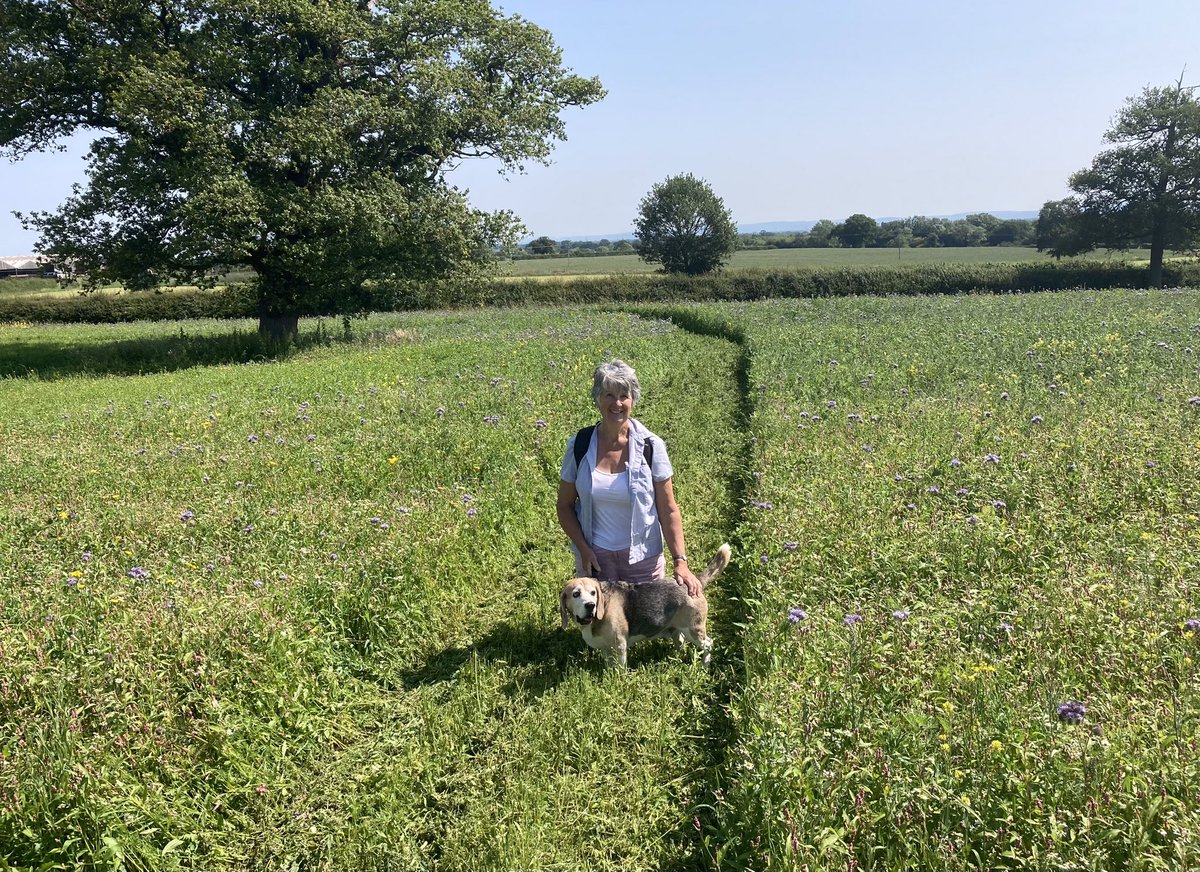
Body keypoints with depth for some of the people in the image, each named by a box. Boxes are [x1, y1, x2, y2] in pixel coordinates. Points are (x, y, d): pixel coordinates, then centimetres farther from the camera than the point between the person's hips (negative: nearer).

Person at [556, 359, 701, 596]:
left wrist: (680, 561, -13)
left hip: (643, 558, -1)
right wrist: (583, 549, -8)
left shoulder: (650, 446, -9)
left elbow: (668, 510, -6)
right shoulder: (579, 445, -6)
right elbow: (565, 506, 3)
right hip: (594, 557, 1)